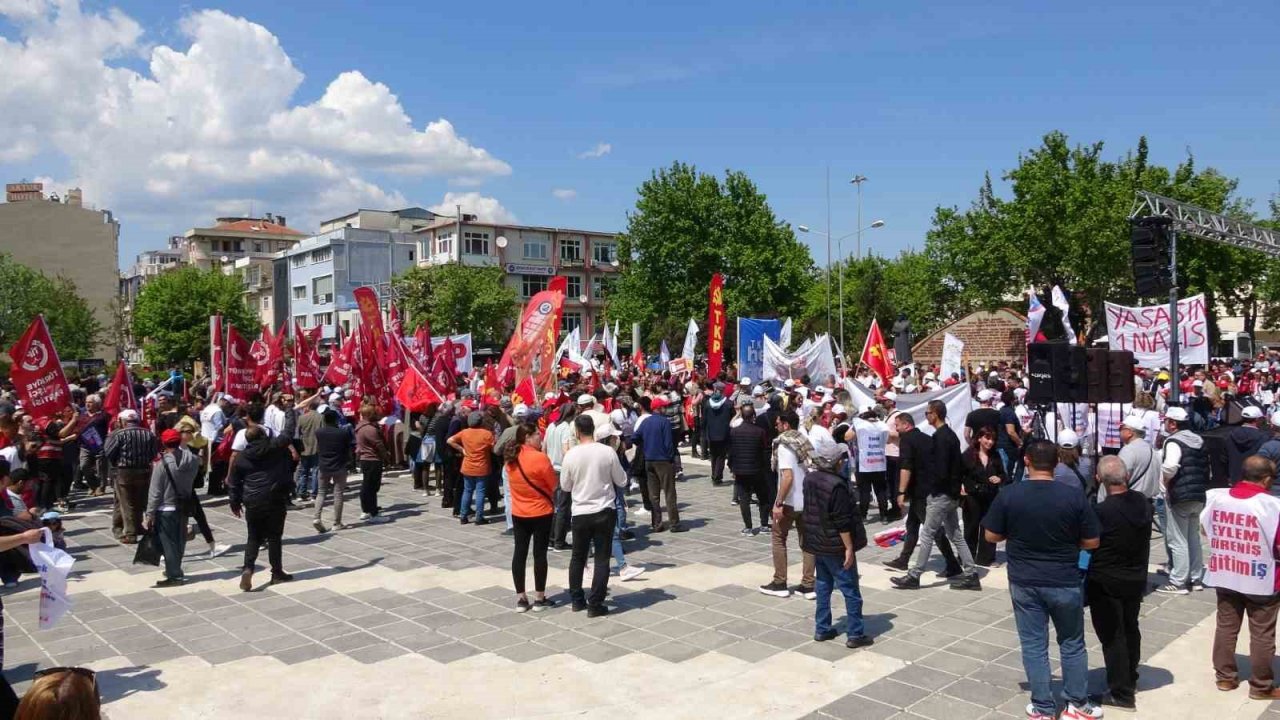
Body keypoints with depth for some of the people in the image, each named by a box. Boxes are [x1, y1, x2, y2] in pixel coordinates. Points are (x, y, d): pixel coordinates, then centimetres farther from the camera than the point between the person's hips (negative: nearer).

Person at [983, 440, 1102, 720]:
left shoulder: (1008, 495, -11)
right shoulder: (1074, 496, -12)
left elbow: (992, 536, -3)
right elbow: (1091, 542, -5)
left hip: (1024, 582, 0)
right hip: (1065, 582, 0)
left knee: (1033, 645, 10)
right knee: (1072, 644, 17)